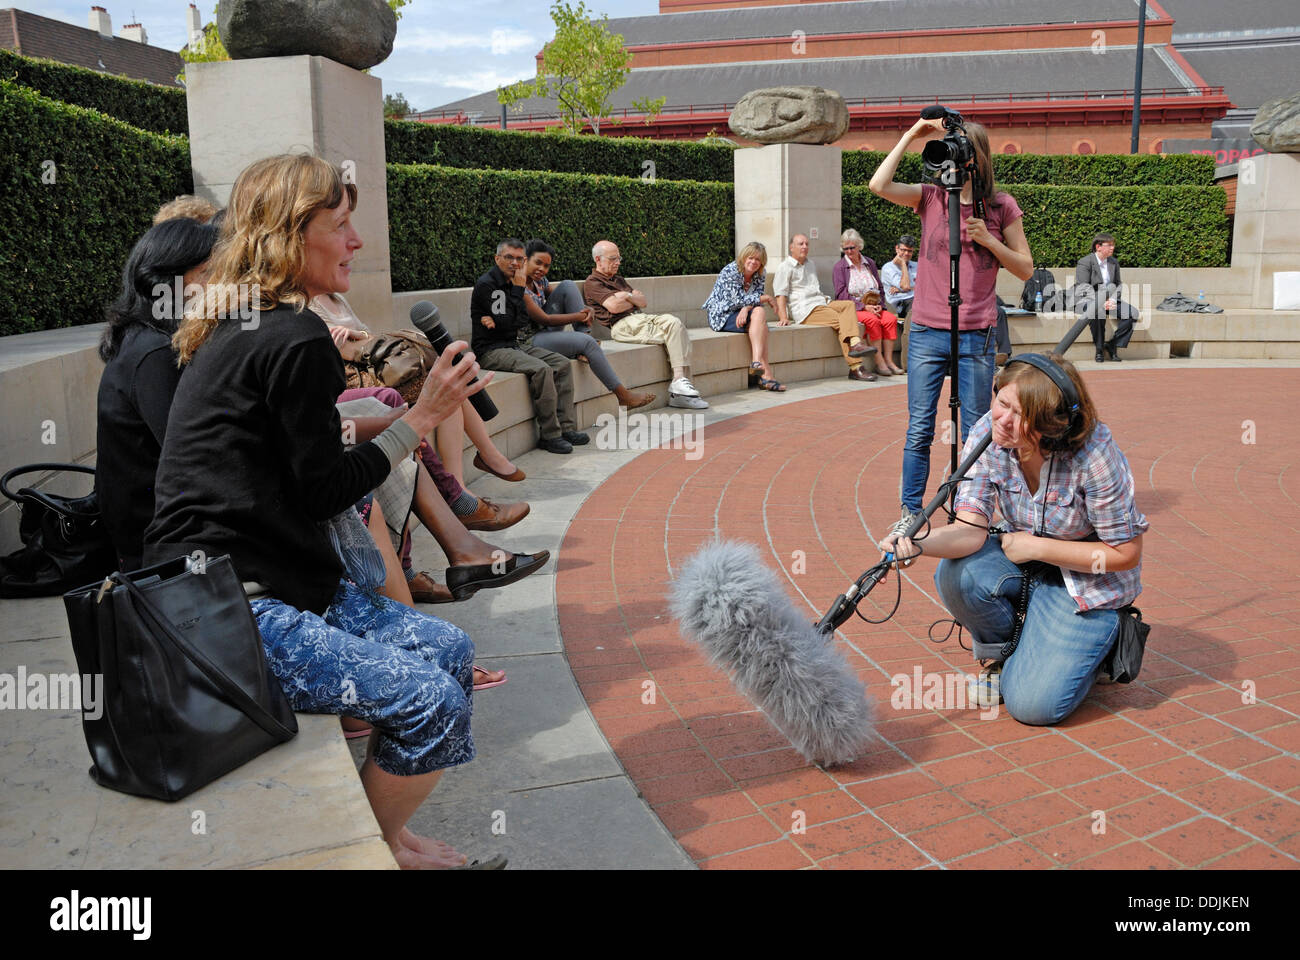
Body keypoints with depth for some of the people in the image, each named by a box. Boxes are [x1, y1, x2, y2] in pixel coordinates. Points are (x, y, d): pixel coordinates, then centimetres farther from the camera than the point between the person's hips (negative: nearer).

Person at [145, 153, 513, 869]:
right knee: (432, 699, -20)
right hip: (225, 613, -11)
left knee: (449, 651, 6)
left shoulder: (242, 329, 14)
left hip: (272, 578, 11)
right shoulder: (296, 339, -17)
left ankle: (381, 831, 16)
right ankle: (378, 849, 6)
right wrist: (423, 415, -7)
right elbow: (323, 490, -13)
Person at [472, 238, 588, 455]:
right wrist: (518, 291, -13)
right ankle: (550, 435, -21)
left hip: (516, 344, 8)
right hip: (492, 350, -8)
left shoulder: (513, 283, 13)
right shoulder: (486, 285, -12)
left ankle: (566, 427, -7)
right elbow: (507, 325, -20)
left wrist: (497, 320, -14)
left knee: (562, 364, -6)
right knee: (542, 369, -28)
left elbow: (522, 322, 7)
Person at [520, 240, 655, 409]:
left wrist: (587, 309, -9)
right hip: (531, 341, -9)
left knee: (567, 285, -4)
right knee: (588, 343, -24)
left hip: (546, 331, 9)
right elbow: (544, 319, -21)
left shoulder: (539, 281, 8)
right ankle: (624, 396, -18)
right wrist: (579, 316, -13)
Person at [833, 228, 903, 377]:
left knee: (891, 319, -24)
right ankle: (879, 363, -31)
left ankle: (889, 360, -23)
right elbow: (842, 295, -8)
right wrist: (864, 306, -16)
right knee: (873, 320, -33)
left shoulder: (869, 263, 16)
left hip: (872, 307, 5)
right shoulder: (840, 266, 1)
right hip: (852, 308, -5)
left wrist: (878, 305, -2)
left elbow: (879, 289, 19)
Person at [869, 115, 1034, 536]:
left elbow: (1026, 268, 6)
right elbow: (879, 185, -11)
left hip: (976, 337, 0)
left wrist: (989, 240, -8)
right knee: (919, 430, 4)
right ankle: (910, 512, 16)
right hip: (927, 334, 0)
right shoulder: (931, 198, 5)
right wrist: (910, 136, -6)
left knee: (975, 433, 7)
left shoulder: (1001, 206, 4)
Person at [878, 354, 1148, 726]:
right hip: (1022, 557, 4)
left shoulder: (1095, 454, -28)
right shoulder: (987, 434, -18)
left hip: (1088, 578, -4)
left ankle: (1091, 641, 18)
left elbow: (1125, 554, -19)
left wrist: (1035, 547, -22)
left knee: (1033, 705, -15)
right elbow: (972, 528, -21)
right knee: (956, 574, -30)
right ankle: (1002, 654, 3)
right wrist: (916, 543, -41)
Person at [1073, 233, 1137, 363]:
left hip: (1108, 301, 6)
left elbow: (1118, 285, 16)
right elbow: (1084, 287, -15)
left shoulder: (1114, 263, 14)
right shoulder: (1085, 263, -6)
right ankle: (1099, 349, -24)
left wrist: (1112, 300, -6)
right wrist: (1101, 302, -27)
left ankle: (1113, 345, -8)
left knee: (1132, 313, -17)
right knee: (1097, 311, -40)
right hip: (1085, 300, -6)